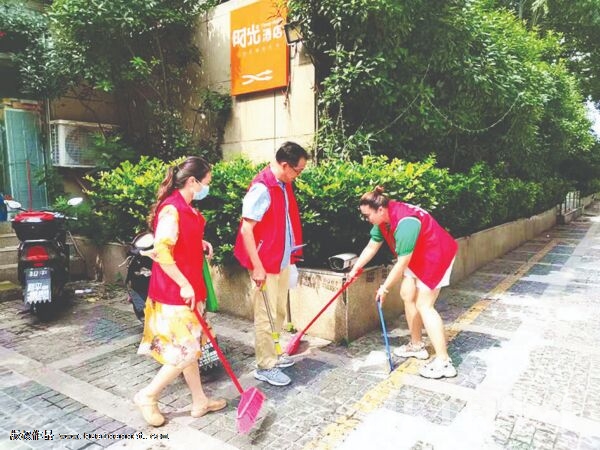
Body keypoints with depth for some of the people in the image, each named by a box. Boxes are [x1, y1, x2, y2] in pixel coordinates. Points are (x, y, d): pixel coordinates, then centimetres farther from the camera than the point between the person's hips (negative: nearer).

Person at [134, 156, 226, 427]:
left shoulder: (186, 207, 10)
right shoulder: (172, 209, -20)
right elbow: (161, 252, -27)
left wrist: (200, 243, 9)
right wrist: (184, 285, -23)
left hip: (188, 286, 10)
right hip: (174, 291, -10)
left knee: (191, 346, 17)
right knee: (186, 351, -2)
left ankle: (200, 401, 30)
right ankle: (147, 396, 18)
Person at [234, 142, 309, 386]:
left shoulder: (284, 185, 7)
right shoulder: (261, 188, -20)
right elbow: (246, 230, -21)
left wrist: (291, 253, 17)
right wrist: (257, 266, -22)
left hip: (283, 261, 9)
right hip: (265, 265, -9)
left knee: (279, 312, 20)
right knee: (265, 316, 3)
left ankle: (272, 354, 36)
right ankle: (265, 366, 17)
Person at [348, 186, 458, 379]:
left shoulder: (405, 223, -34)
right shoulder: (383, 219, -5)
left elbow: (402, 263, -28)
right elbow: (371, 247, 6)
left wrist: (384, 288, -19)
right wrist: (355, 268, 5)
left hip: (437, 256, -9)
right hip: (417, 257, 9)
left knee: (424, 305, -11)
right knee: (407, 295, 10)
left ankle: (444, 362, -5)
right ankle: (417, 345, 24)